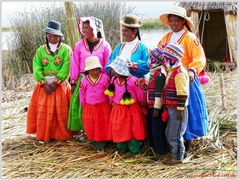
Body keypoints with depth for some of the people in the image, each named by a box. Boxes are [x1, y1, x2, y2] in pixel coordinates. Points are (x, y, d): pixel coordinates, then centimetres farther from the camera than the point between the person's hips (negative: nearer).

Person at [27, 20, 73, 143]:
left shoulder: (66, 49, -1)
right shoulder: (41, 50, 8)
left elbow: (66, 68, -11)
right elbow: (36, 68, -1)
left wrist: (56, 82, -17)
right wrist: (44, 83, -13)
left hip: (60, 86, -3)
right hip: (44, 86, 3)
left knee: (61, 112, 0)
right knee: (43, 112, 2)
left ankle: (62, 135, 9)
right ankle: (44, 135, 11)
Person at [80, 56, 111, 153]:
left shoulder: (105, 78, -6)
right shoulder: (84, 80, -2)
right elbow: (82, 94, 7)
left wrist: (109, 102, 5)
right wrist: (84, 105, 9)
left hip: (103, 107, -1)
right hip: (89, 108, 1)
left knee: (103, 126, 3)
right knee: (90, 127, 4)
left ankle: (101, 145, 13)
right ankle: (96, 142, 19)